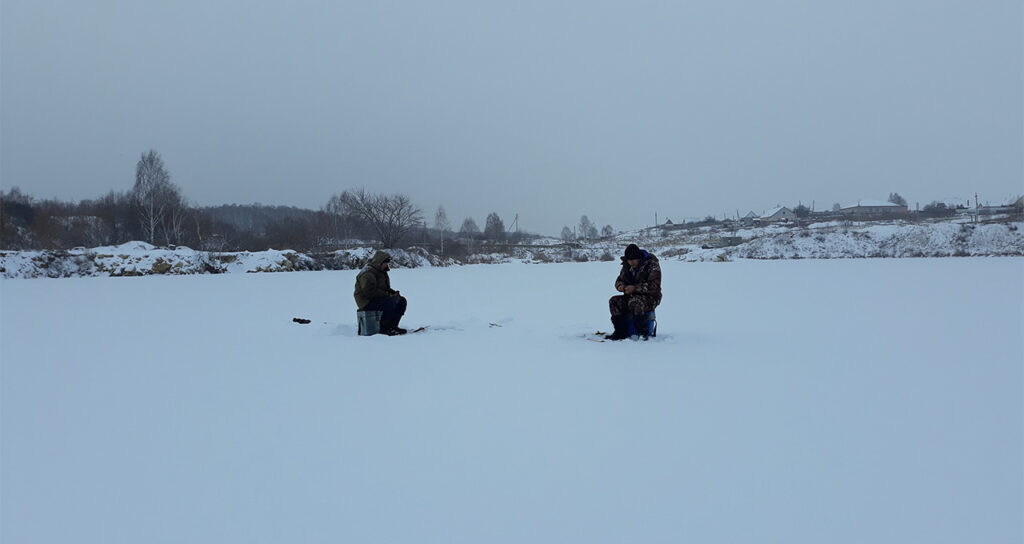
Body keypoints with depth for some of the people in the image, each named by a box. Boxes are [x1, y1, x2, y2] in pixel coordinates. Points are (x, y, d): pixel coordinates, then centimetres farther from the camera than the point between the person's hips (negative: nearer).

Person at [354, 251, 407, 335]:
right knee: (390, 302, -32)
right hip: (367, 302, -10)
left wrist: (393, 292, 4)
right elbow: (369, 291, -28)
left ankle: (393, 326, 0)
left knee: (402, 301, 0)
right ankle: (384, 328, -22)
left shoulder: (381, 272, 19)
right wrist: (387, 295, -24)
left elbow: (386, 288, 28)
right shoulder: (368, 273, -16)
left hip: (378, 299, 10)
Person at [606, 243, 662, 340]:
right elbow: (619, 280, 17)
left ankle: (642, 332, -25)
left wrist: (635, 288, -29)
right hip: (632, 296, 7)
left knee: (634, 303, -36)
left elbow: (654, 286, -22)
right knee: (614, 301, -14)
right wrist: (620, 286, -10)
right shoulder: (627, 266, 7)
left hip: (651, 297, -7)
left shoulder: (652, 264, -14)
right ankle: (620, 333, -14)